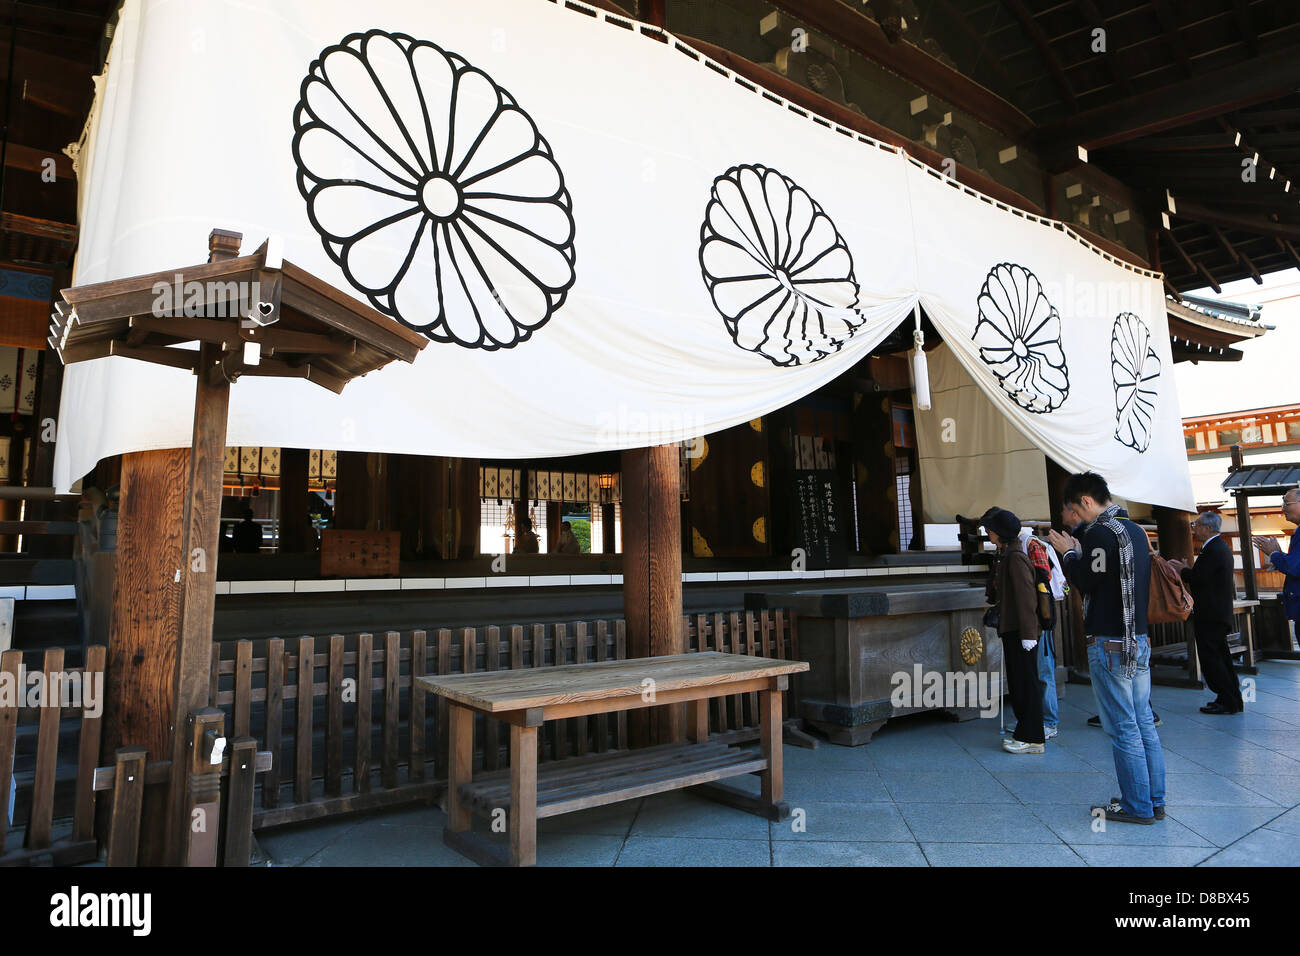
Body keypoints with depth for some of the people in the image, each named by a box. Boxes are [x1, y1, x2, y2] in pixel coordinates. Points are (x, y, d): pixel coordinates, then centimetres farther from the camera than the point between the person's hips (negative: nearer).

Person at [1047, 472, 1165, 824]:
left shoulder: (1100, 532, -15)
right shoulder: (1135, 530, 13)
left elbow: (1086, 582, -15)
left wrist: (1069, 553, -1)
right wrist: (1080, 551, 14)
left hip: (1109, 643, -9)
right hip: (1139, 640, 9)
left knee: (1123, 728, -1)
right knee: (1144, 724, 14)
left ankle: (1137, 806, 7)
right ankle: (1155, 801, 22)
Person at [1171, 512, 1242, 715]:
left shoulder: (1213, 550, -18)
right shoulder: (1221, 546, 15)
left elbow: (1199, 578, -21)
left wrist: (1183, 570, -4)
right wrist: (1188, 570, 11)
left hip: (1210, 615, -11)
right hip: (1219, 613, 11)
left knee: (1210, 657, -6)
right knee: (1220, 655, 16)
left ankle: (1228, 702, -2)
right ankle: (1232, 699, 23)